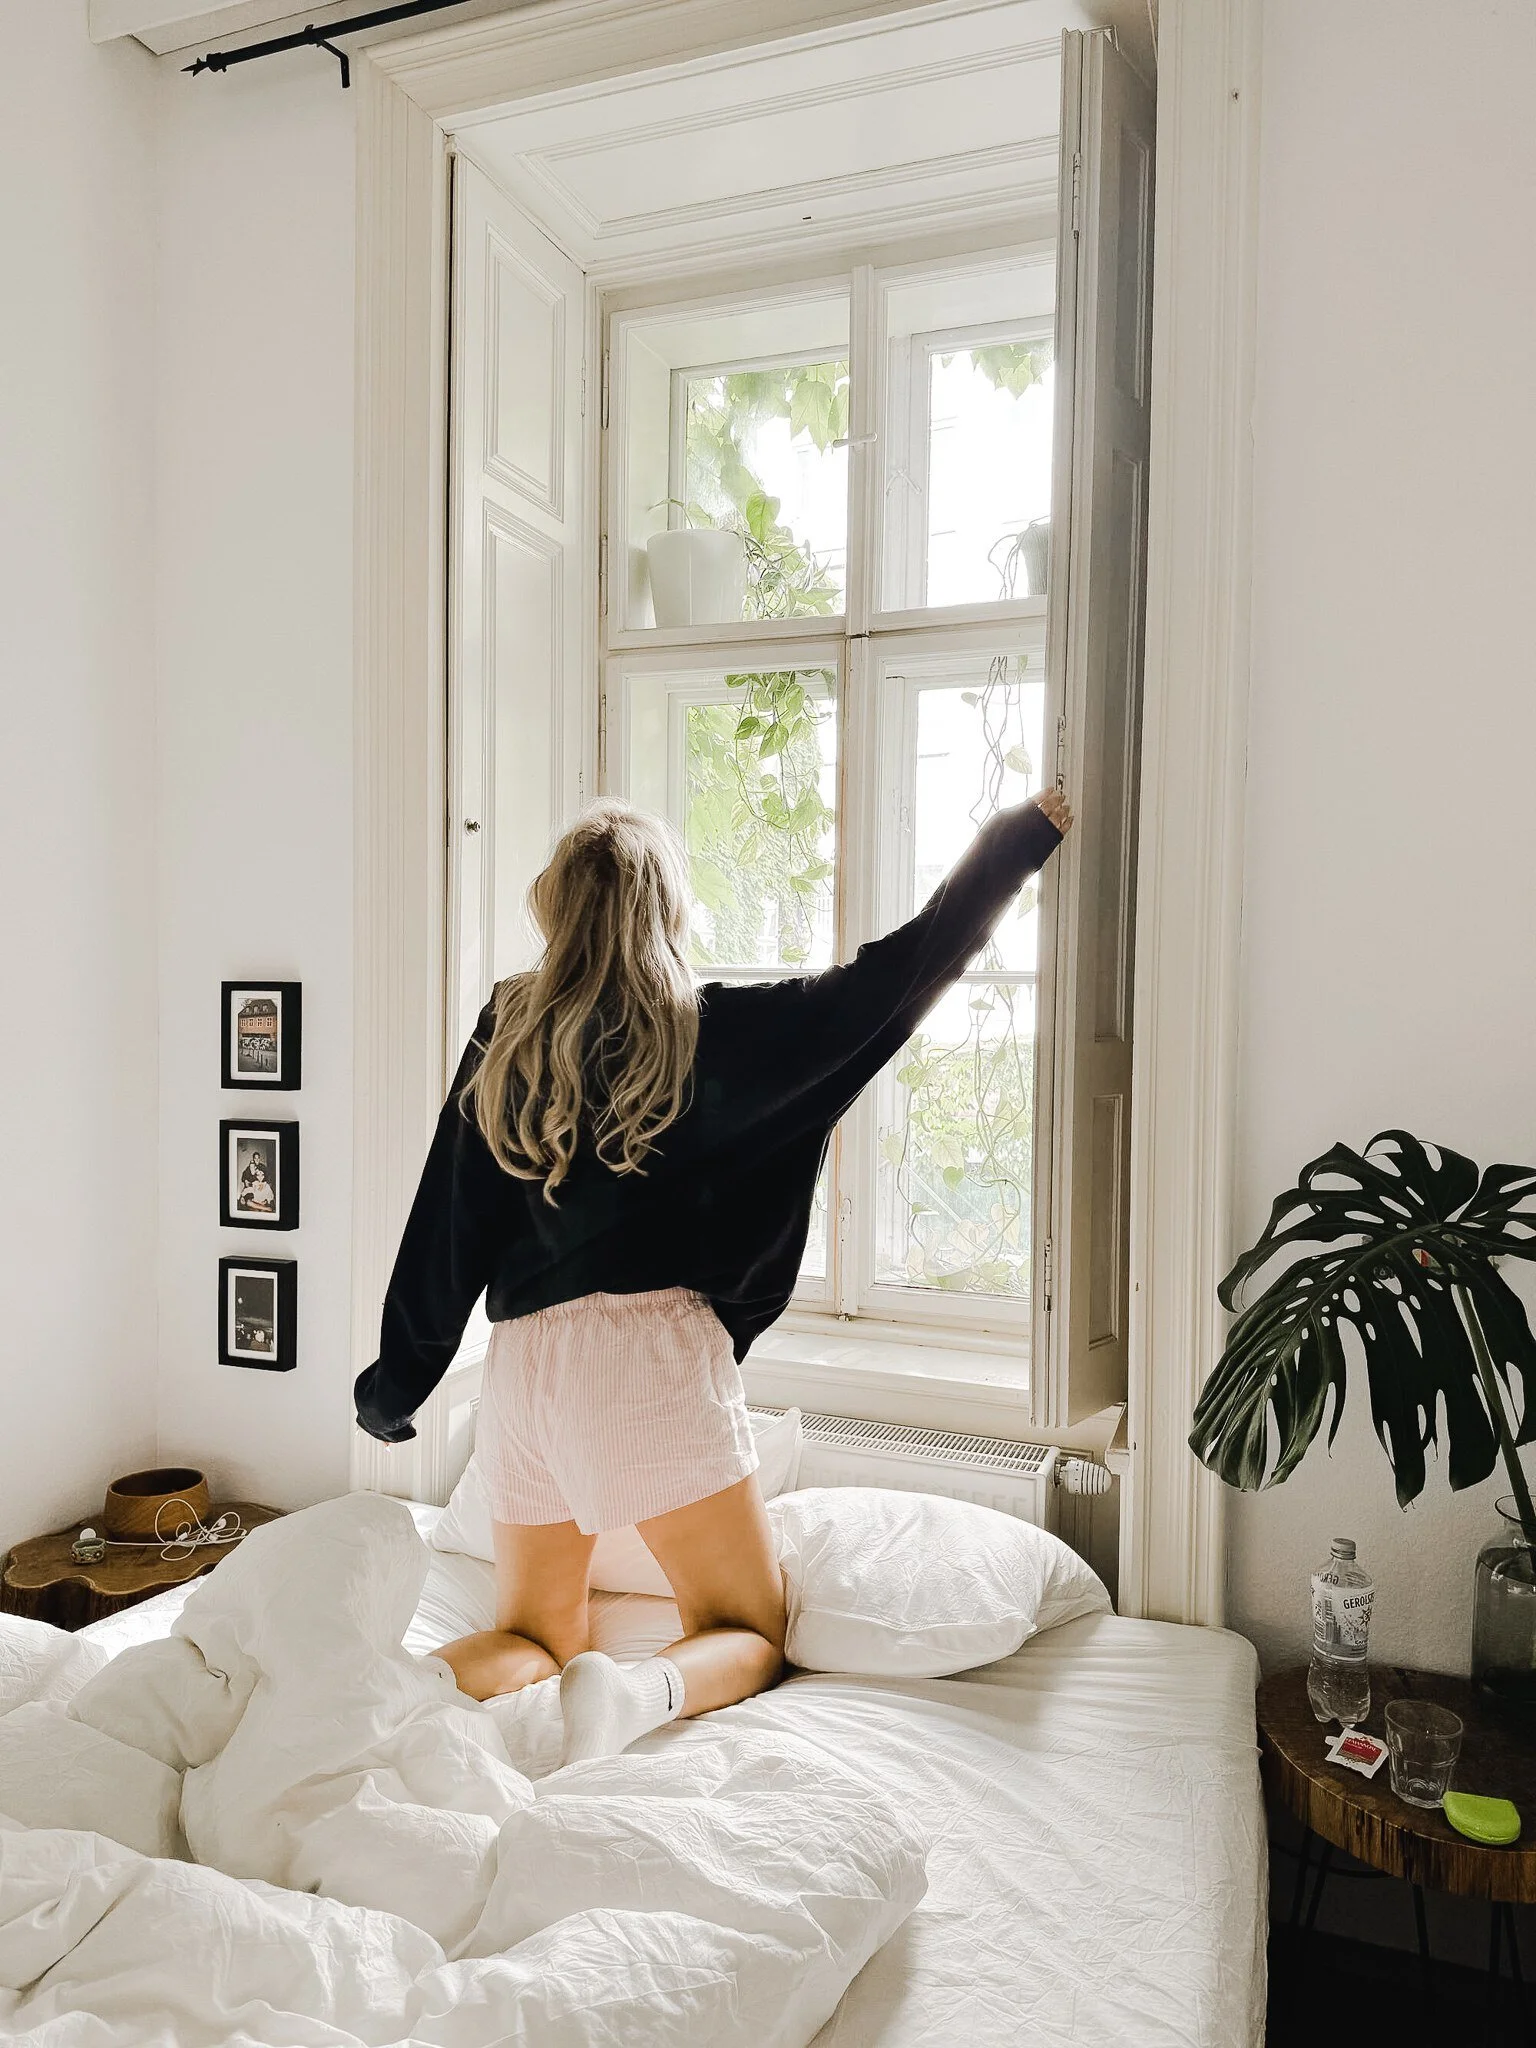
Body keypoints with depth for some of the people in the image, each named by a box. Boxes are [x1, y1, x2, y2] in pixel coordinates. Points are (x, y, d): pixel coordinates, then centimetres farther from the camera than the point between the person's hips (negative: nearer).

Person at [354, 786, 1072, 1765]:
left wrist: (395, 1384, 18)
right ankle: (641, 1691, -21)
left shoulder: (506, 1030, 6)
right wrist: (1026, 831, 12)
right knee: (750, 1637, 11)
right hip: (653, 1353, -4)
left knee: (536, 1636, 21)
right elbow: (907, 972, 0)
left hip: (521, 1362, 5)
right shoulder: (710, 1030, -4)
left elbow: (445, 1224, 7)